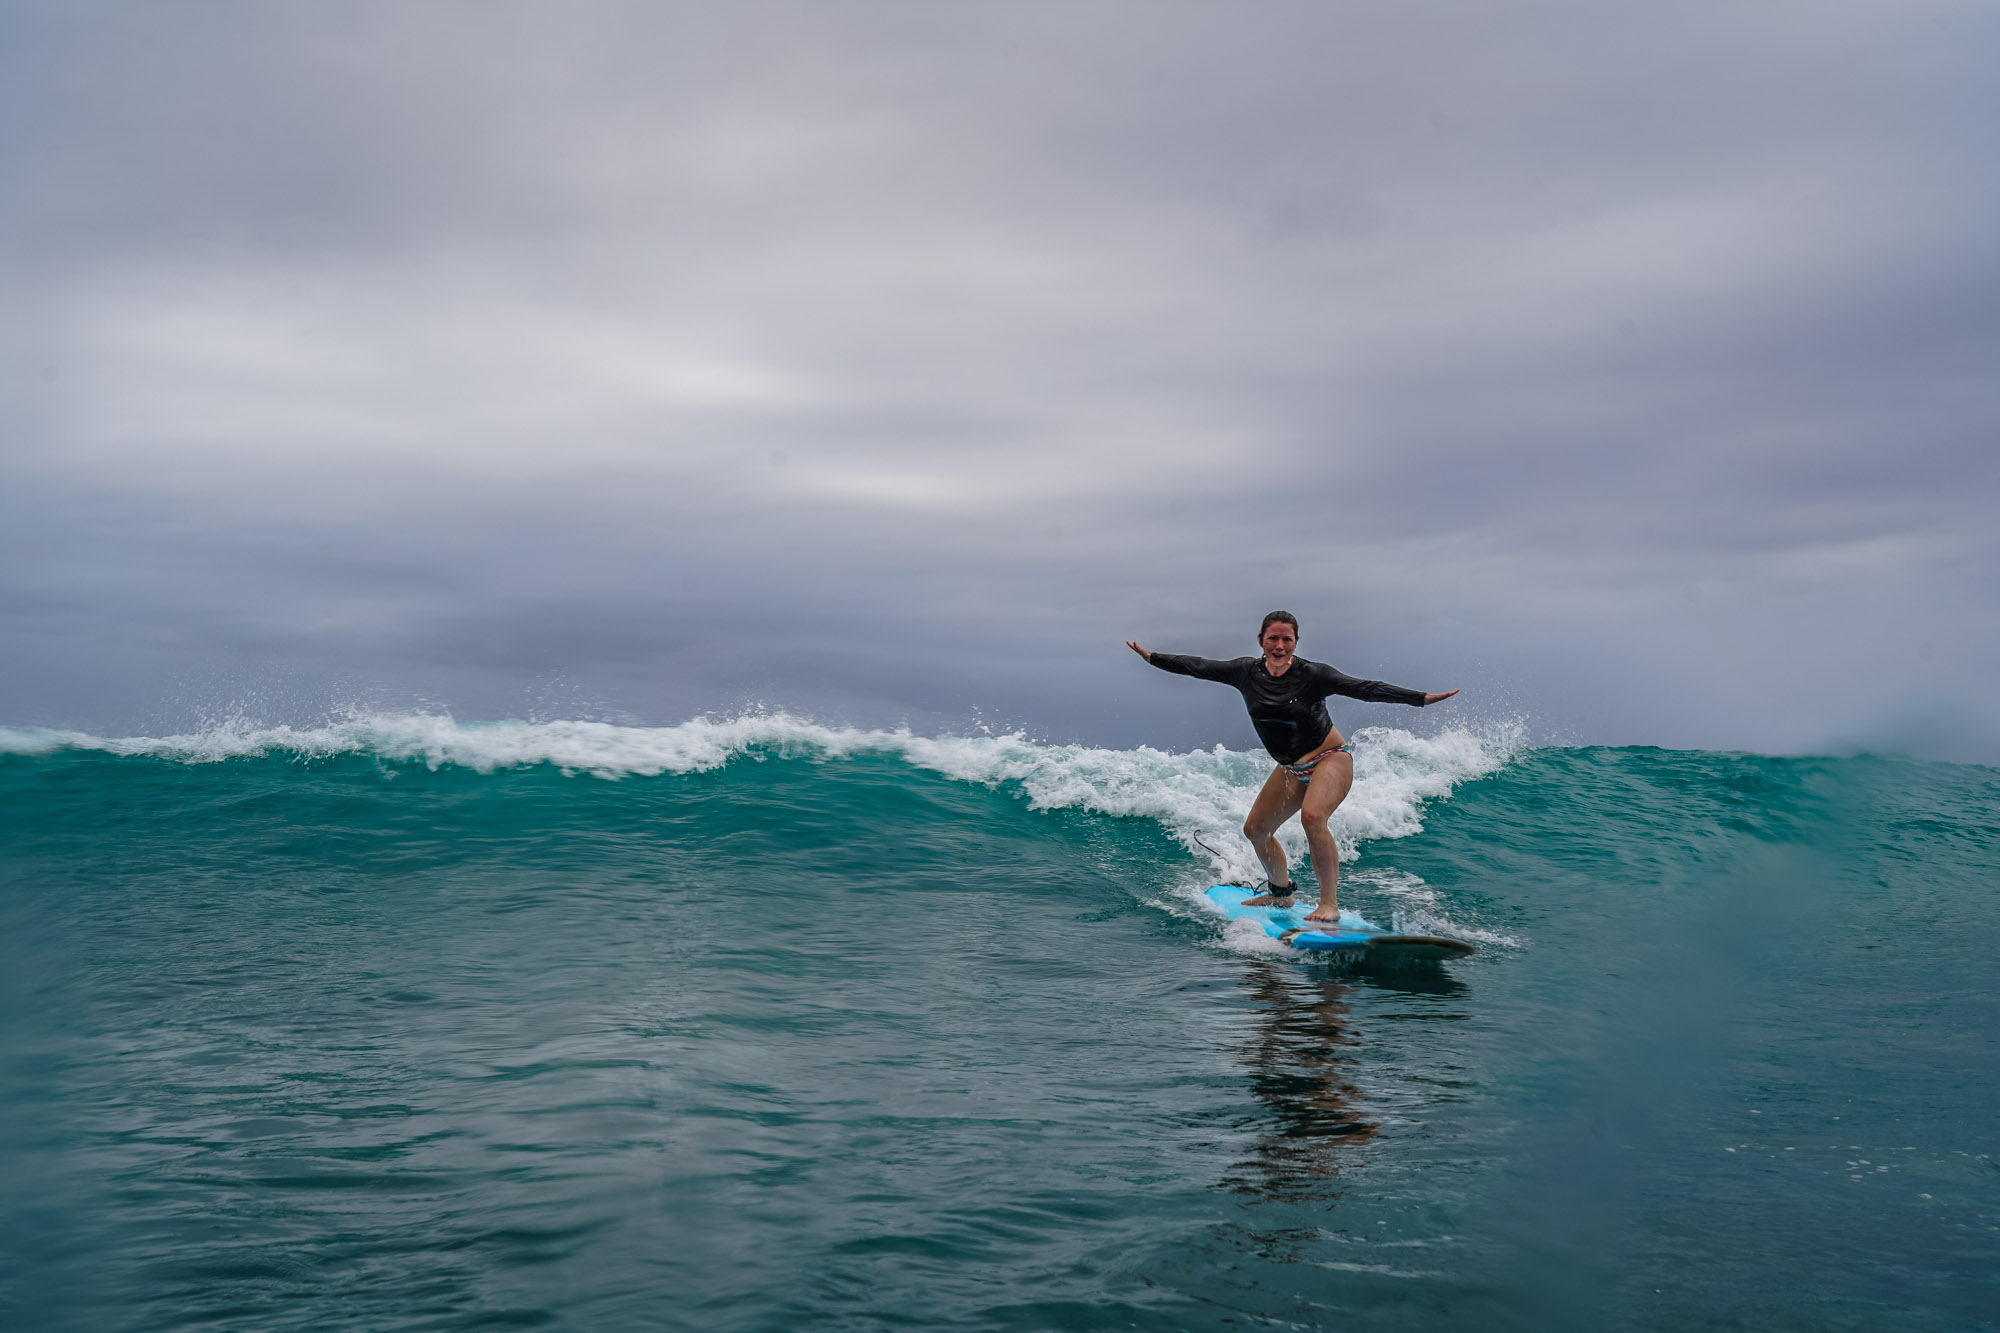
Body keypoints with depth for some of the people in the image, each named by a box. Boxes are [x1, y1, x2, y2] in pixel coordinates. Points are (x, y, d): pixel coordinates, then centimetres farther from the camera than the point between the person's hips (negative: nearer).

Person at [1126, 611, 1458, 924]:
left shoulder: (1312, 674, -20)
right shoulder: (1247, 671, -6)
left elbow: (1363, 689, -25)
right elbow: (1198, 667, 2)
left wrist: (1423, 698, -33)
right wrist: (1150, 656, 5)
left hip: (1330, 758, -7)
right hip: (1291, 768, 7)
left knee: (1312, 817, -32)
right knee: (1255, 829, 11)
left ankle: (1330, 904, -26)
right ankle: (1281, 892, 36)